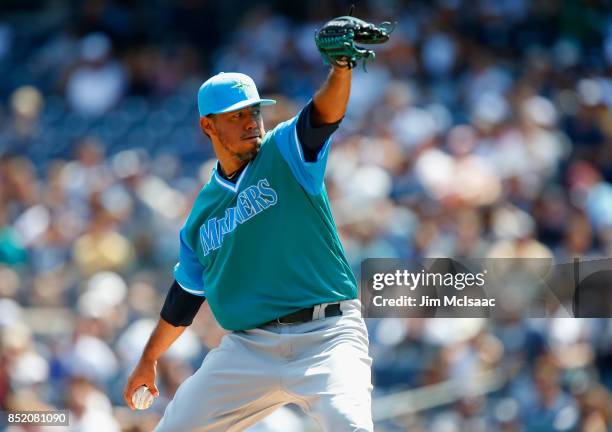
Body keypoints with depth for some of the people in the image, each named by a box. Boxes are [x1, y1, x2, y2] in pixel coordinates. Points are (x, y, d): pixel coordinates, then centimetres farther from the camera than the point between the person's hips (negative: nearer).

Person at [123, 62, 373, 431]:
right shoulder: (205, 208, 14)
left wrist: (341, 67, -39)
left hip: (326, 335, -5)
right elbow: (187, 291, 25)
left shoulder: (285, 152, 2)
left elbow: (325, 114, -19)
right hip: (249, 346, 5)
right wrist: (150, 359, 31)